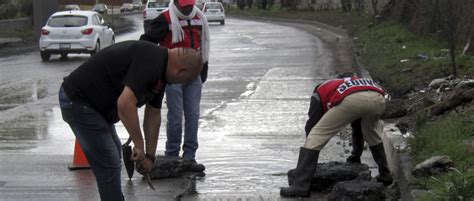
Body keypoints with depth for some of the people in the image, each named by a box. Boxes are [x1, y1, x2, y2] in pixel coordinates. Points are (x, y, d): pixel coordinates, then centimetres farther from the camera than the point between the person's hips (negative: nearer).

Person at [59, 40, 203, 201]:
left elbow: (153, 114, 17)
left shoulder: (160, 69, 9)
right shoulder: (150, 61, -24)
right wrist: (139, 146, -26)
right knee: (108, 165, -6)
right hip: (78, 101, -11)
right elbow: (125, 103, -35)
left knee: (114, 153, 23)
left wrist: (149, 155, 16)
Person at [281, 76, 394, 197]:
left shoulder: (319, 93, 33)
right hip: (378, 98, 5)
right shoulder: (351, 84, 47)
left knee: (315, 135, 7)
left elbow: (311, 124, 32)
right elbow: (358, 122, 51)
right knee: (371, 133, 38)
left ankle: (300, 185, 0)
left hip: (352, 100, -5)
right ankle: (385, 174, 39)